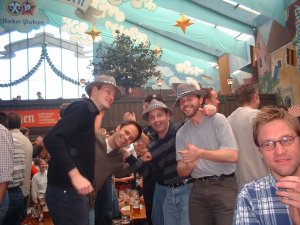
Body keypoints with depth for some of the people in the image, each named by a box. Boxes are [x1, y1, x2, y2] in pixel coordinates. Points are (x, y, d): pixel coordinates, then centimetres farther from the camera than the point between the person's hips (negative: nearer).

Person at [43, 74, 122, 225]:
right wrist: (75, 175, -27)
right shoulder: (83, 107, -10)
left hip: (74, 190, 10)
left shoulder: (90, 114, 17)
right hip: (66, 190, -10)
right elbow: (52, 139, -23)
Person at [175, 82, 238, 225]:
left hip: (223, 186, -4)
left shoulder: (217, 120, -6)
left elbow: (233, 156, -15)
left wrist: (199, 153, -23)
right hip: (198, 188, 4)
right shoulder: (181, 133, 7)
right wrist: (188, 166, -17)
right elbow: (181, 171, 6)